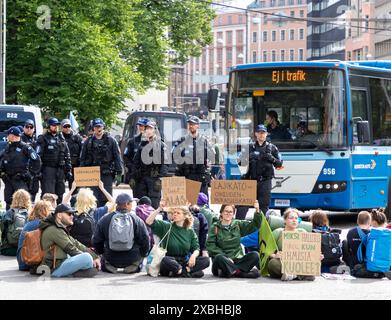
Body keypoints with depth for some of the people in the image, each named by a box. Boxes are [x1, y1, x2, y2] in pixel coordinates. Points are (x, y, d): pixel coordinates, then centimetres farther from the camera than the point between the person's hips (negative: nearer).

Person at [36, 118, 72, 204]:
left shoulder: (61, 138, 16)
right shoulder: (43, 139, -1)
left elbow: (67, 156, 19)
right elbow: (38, 155, -7)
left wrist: (69, 170, 13)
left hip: (60, 170, 6)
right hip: (48, 169, -6)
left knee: (59, 194, 9)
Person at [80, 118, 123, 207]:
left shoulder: (111, 140, 5)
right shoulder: (88, 141, 10)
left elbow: (117, 157, 3)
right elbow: (83, 159, 13)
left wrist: (119, 173, -3)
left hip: (107, 174, -2)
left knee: (106, 198, -4)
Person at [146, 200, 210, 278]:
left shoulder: (190, 231, 10)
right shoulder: (166, 227, 4)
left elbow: (196, 248, 3)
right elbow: (148, 222, -8)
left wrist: (193, 256, -20)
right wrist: (159, 209, -16)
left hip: (185, 262, 3)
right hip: (170, 262, -3)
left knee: (206, 260, -21)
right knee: (165, 260, -38)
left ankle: (178, 272, -29)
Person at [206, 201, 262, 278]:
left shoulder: (238, 224, 14)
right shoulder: (215, 227, 3)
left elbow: (254, 225, 7)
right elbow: (210, 246, -6)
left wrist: (257, 211, -10)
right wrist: (226, 257, -16)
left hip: (237, 258, 4)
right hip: (223, 258, -4)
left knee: (255, 255, -21)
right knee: (219, 258, -38)